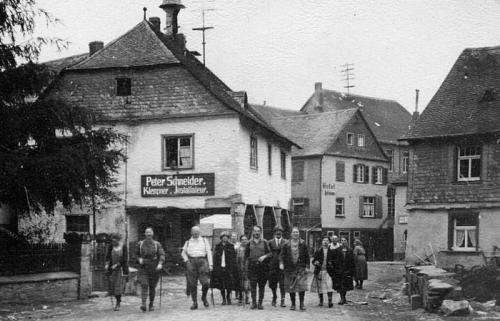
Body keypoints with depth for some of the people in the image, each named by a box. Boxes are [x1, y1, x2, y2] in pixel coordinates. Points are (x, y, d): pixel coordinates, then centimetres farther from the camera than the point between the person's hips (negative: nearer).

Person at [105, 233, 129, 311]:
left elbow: (124, 258, -8)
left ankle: (118, 304, -6)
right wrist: (107, 264, -19)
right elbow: (108, 256, -2)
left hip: (121, 269, -3)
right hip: (112, 269, 3)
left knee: (119, 286, -10)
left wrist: (116, 264, -17)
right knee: (112, 286, 2)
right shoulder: (110, 247, 2)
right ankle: (118, 300, 22)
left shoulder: (123, 247, -5)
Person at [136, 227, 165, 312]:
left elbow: (162, 255, -6)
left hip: (154, 268, 0)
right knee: (144, 285, -15)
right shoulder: (140, 244, 8)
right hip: (143, 268, 0)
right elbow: (137, 254, 20)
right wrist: (139, 259, -2)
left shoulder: (157, 244, 3)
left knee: (152, 287, 6)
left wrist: (160, 264, -23)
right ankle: (143, 304, -24)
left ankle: (151, 304, 20)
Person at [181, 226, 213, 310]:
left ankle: (204, 297, 13)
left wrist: (210, 264, -1)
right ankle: (194, 302, 5)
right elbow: (183, 252, 22)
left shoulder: (204, 241, 14)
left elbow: (209, 253, 8)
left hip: (202, 261, -1)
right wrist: (186, 260, 3)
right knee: (192, 284, -2)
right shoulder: (188, 242, 16)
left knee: (205, 282, -12)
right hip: (191, 262, 1)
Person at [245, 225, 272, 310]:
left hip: (263, 266, 0)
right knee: (253, 285, -7)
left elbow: (270, 253, 3)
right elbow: (246, 254, 18)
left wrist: (264, 256, -13)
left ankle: (260, 303, 7)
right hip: (252, 266, 0)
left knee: (262, 285, 1)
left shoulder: (264, 243, 7)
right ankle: (254, 303, -4)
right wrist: (248, 261, 6)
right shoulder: (249, 243, 11)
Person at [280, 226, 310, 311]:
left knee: (302, 285, -10)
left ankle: (301, 304, -2)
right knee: (290, 287, 3)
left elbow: (307, 256, 6)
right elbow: (282, 254, 4)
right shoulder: (287, 244, 4)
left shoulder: (303, 244, 3)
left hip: (301, 268, -1)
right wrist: (281, 263, -12)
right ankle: (293, 304, 14)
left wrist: (307, 266, 0)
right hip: (290, 268, 1)